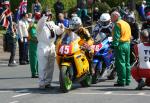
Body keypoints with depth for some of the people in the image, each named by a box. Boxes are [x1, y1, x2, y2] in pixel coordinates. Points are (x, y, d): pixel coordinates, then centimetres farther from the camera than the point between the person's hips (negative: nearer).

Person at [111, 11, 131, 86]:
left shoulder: (117, 24, -8)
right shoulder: (126, 24, 19)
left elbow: (116, 36, -16)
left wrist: (114, 45, -17)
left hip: (120, 45, -9)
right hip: (127, 45, 9)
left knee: (120, 64, -8)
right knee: (127, 63, 12)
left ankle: (121, 81, -10)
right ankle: (127, 81, 15)